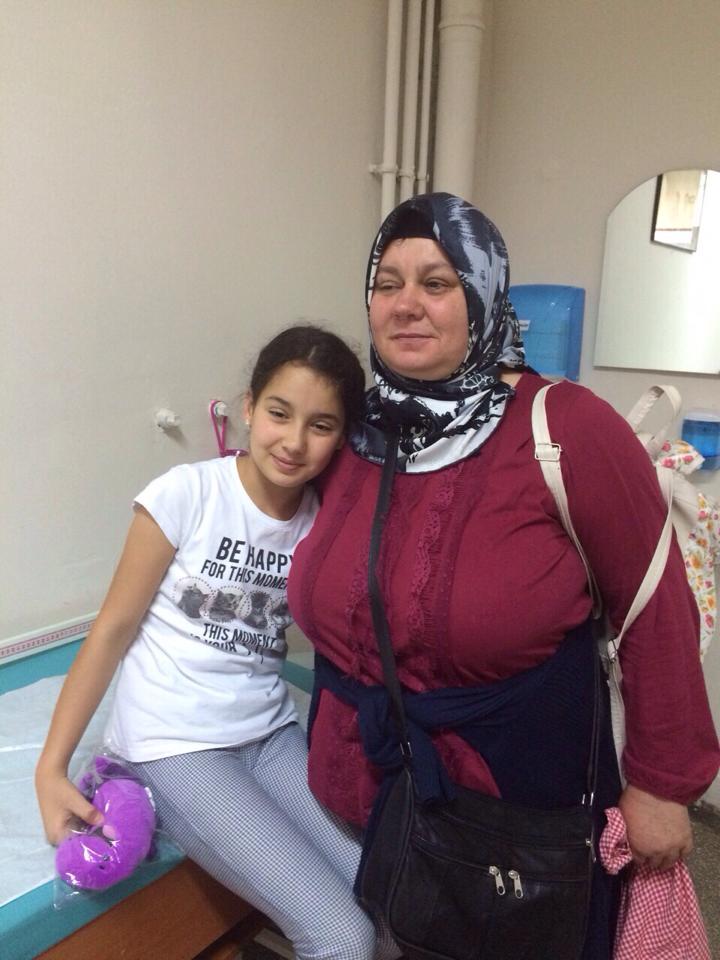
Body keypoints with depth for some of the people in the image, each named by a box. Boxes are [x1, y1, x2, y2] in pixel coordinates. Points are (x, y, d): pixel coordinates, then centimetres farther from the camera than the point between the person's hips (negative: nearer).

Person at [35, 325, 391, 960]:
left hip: (270, 734, 5)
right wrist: (51, 768, -8)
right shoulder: (187, 494, -14)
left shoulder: (325, 519, -3)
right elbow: (115, 628, -8)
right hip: (174, 744, -4)